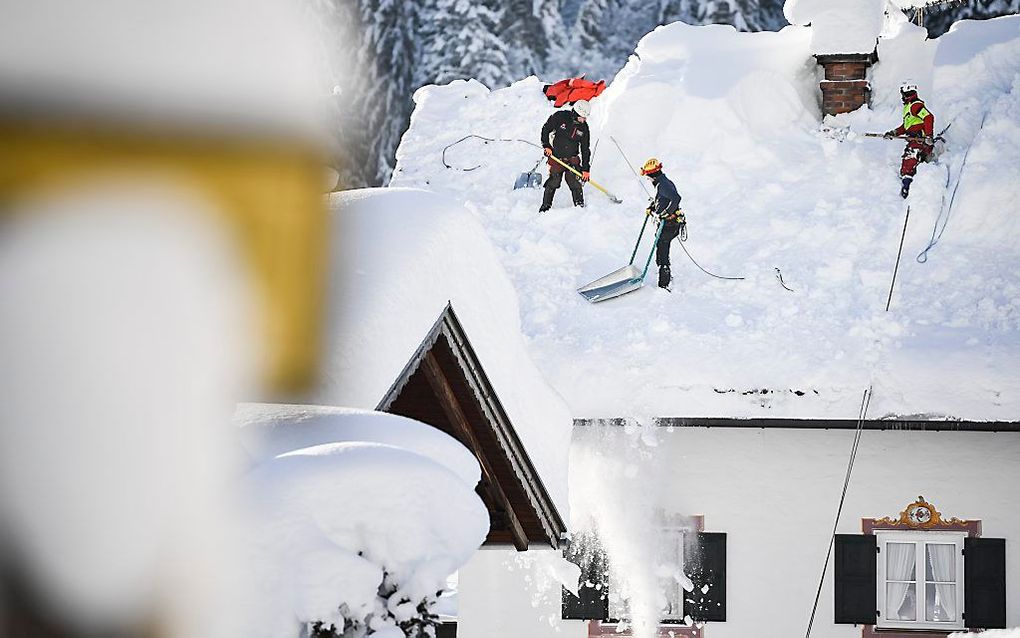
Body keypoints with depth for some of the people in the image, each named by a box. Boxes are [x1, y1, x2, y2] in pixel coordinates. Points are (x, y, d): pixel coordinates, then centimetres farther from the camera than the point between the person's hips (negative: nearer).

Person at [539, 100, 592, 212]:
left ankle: (580, 206, 3)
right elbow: (546, 129, 0)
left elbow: (585, 149, 3)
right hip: (556, 157, -2)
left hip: (572, 159, 2)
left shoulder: (583, 127, -2)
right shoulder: (560, 117, -12)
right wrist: (546, 146, -7)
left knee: (575, 183, -8)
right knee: (554, 182, -5)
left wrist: (586, 169, 1)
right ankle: (546, 205, 10)